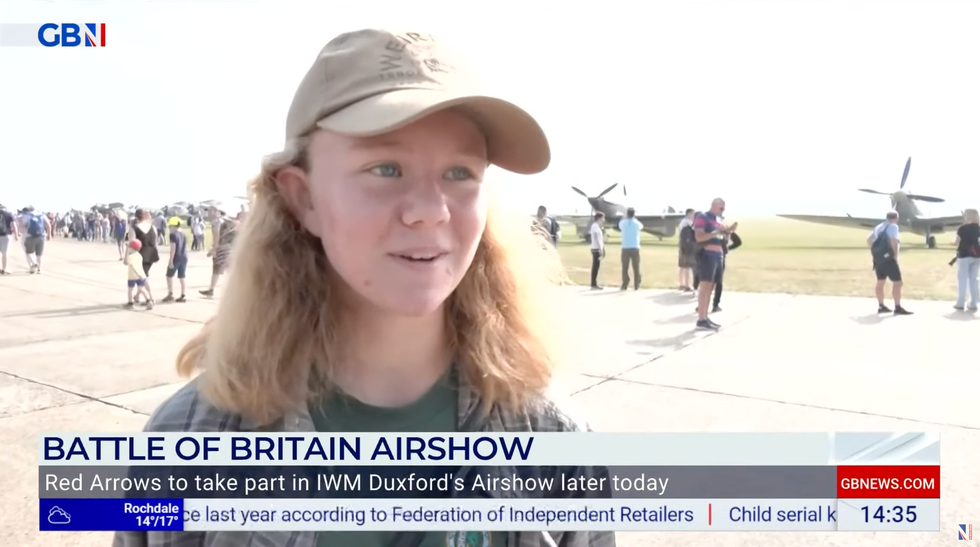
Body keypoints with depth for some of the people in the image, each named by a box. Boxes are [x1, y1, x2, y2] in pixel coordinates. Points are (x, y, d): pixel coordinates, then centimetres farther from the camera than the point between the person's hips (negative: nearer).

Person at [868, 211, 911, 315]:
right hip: (888, 258, -9)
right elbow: (893, 241, -21)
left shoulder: (878, 227, 16)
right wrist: (895, 255, -14)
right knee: (897, 282, -5)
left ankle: (881, 306, 21)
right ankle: (898, 308, -7)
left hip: (877, 258, 9)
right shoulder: (893, 226, -8)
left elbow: (869, 240, 17)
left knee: (880, 281, 14)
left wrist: (875, 250, 13)